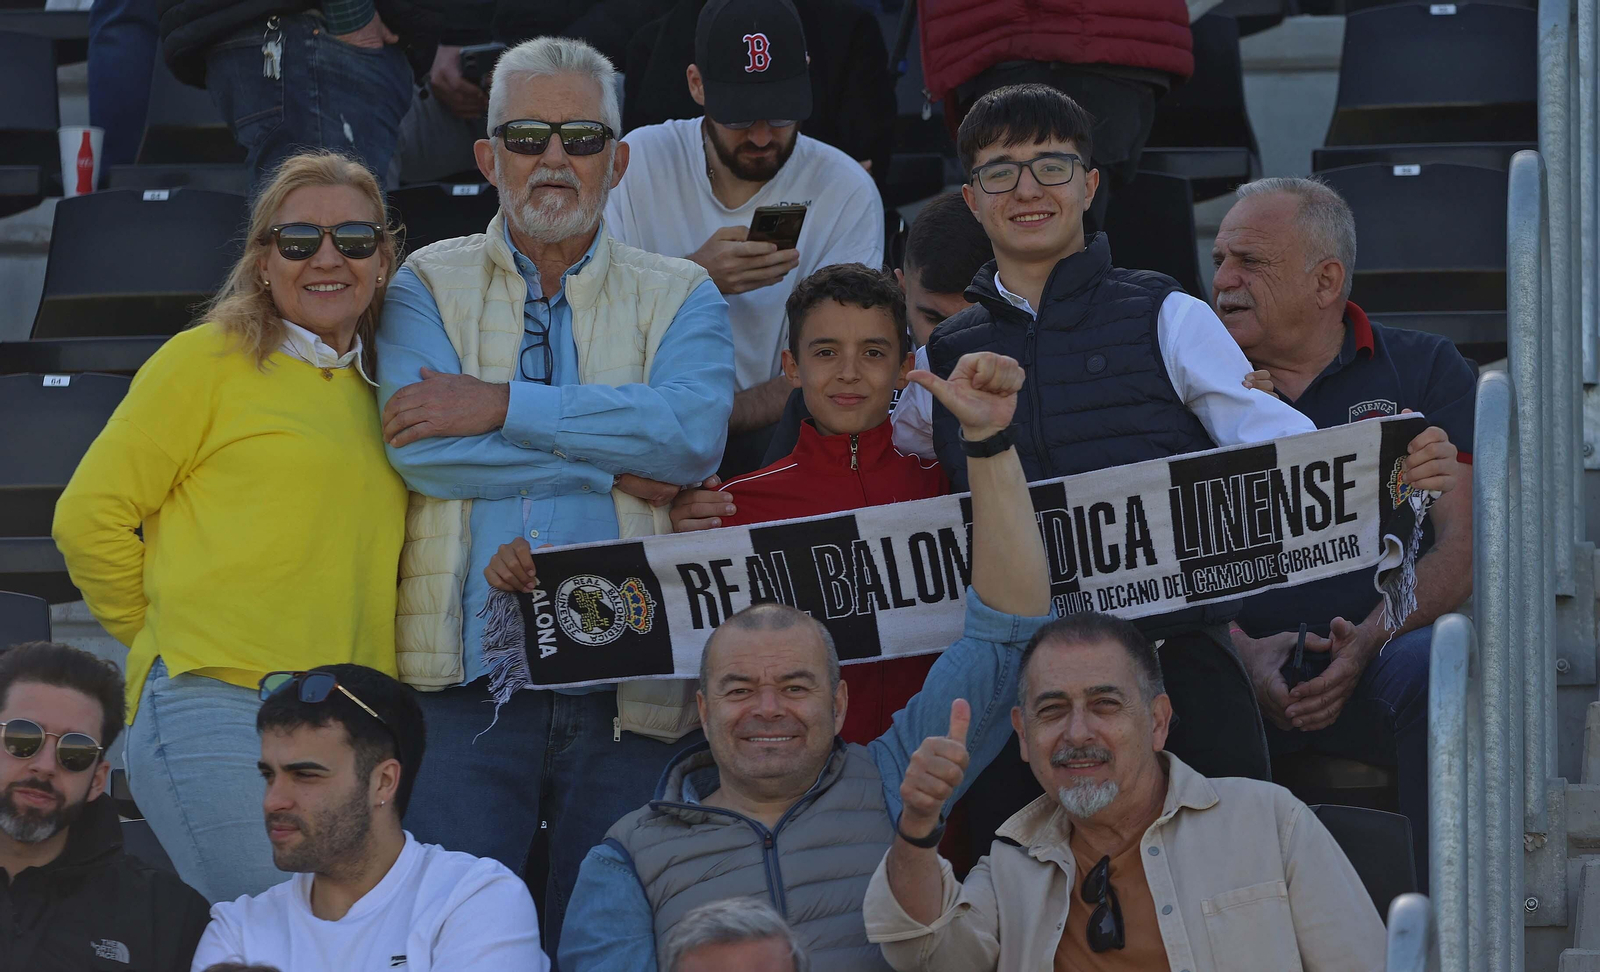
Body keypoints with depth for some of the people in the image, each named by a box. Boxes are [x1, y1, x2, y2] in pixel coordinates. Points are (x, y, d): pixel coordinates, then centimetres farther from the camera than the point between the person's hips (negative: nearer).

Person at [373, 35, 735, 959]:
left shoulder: (679, 297, 11)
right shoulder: (432, 284, 10)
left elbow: (693, 430, -11)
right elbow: (422, 448, -9)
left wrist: (501, 406, -12)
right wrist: (614, 462, -9)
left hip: (625, 690, 1)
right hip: (469, 678, -1)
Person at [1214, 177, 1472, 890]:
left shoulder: (1426, 370, 13)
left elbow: (1462, 544, 2)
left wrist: (1368, 644, -16)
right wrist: (1240, 652, -13)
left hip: (1374, 657, -1)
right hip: (1239, 663, 1)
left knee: (1432, 668, -37)